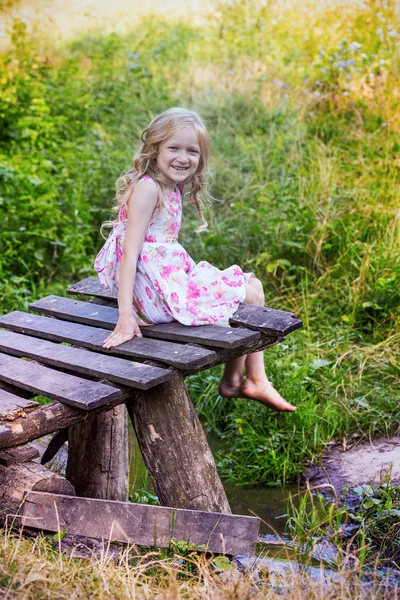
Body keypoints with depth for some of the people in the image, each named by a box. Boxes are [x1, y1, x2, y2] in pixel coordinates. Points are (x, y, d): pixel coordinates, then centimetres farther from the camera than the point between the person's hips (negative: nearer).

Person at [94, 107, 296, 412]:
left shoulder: (173, 188, 9)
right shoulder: (146, 187, -18)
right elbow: (130, 250, -23)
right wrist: (125, 316, -27)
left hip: (174, 278, 9)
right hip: (159, 293, -9)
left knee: (252, 284, 15)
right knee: (250, 294, 3)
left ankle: (256, 380, 18)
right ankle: (234, 380, 20)